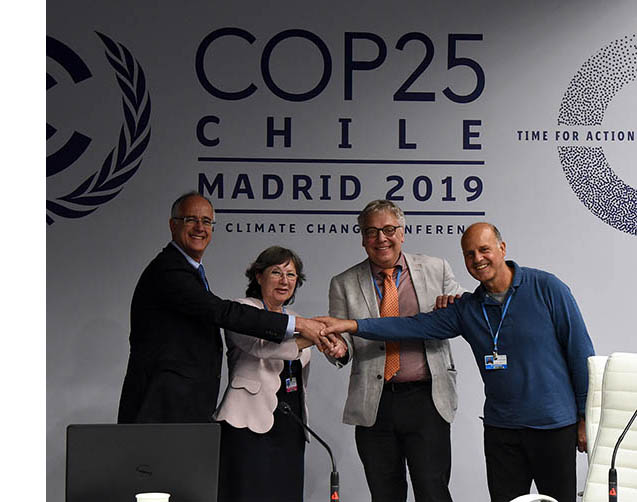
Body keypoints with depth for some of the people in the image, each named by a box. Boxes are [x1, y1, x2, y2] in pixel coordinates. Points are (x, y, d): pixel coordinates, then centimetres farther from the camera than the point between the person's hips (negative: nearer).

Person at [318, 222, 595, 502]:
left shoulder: (547, 289, -5)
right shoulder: (468, 308, 6)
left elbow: (580, 351, -3)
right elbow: (416, 326, -1)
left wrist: (588, 415, -5)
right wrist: (352, 326, -11)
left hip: (555, 425, -4)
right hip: (500, 428, 4)